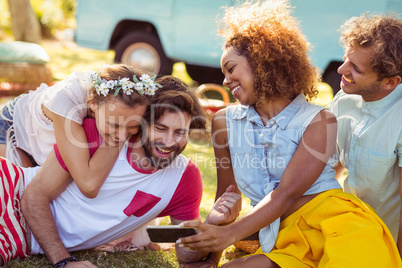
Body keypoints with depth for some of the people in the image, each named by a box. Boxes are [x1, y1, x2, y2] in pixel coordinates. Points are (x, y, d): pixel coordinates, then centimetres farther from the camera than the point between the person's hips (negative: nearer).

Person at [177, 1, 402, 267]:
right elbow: (228, 194, 17)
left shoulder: (319, 121, 0)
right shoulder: (225, 122, 13)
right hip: (286, 243, 4)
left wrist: (231, 234, -19)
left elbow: (287, 193, -9)